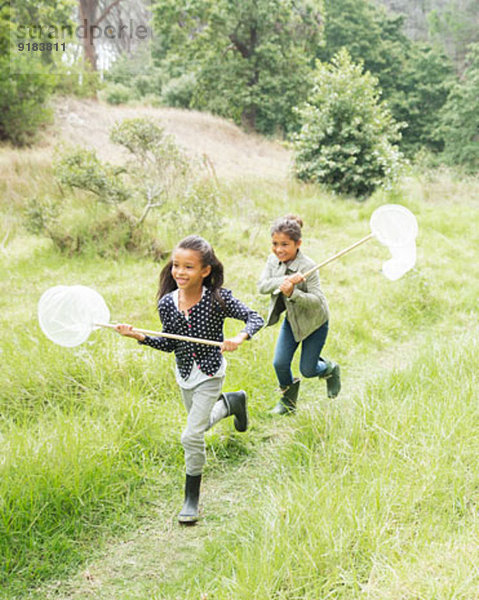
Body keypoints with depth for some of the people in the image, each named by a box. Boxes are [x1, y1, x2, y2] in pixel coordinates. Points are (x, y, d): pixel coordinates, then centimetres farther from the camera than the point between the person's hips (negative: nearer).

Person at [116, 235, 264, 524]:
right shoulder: (167, 303, -10)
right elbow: (169, 344, 1)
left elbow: (255, 318, -17)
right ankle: (233, 402, 58)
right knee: (202, 423, 26)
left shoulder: (218, 298, -22)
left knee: (192, 435, -11)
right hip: (185, 373, 5)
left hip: (210, 373, -5)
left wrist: (240, 337, -36)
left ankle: (192, 498, 7)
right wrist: (139, 336, -13)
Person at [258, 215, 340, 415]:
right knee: (280, 363, 0)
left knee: (307, 369, 3)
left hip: (314, 321, -5)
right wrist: (284, 281, -36)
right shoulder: (274, 260, -10)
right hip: (291, 319, 5)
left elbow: (317, 300, -30)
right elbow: (262, 286, -20)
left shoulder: (308, 267, -28)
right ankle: (288, 397, 29)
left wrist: (293, 293, -45)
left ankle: (330, 369, 38)